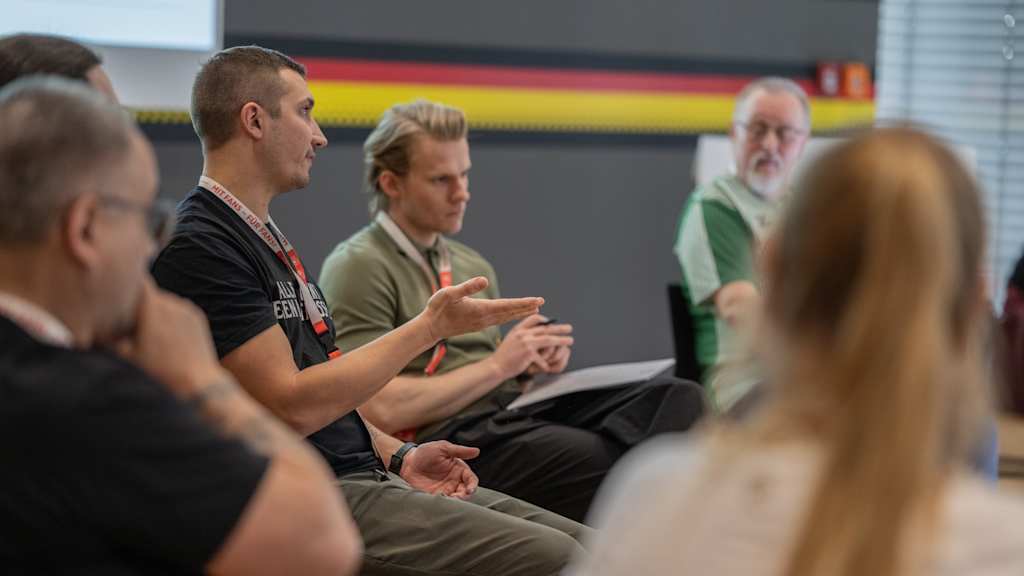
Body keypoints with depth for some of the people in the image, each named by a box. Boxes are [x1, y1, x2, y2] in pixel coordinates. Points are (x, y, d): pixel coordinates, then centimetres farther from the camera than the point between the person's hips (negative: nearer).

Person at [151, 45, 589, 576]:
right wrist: (429, 328, -12)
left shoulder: (264, 235, 20)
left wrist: (398, 456, 8)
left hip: (361, 474, 10)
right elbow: (291, 407, -18)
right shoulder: (198, 248, -13)